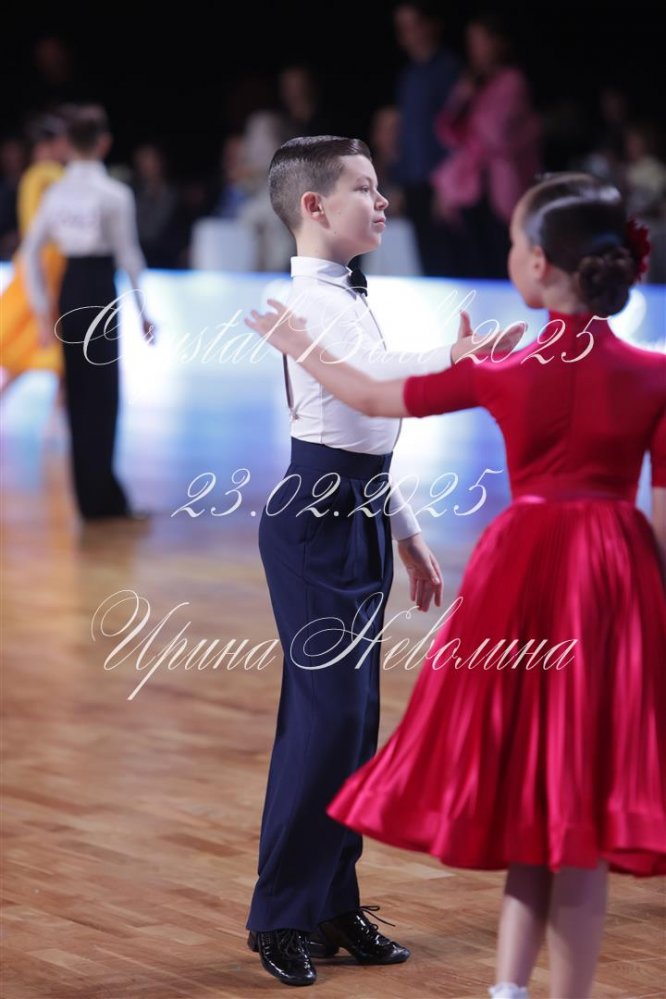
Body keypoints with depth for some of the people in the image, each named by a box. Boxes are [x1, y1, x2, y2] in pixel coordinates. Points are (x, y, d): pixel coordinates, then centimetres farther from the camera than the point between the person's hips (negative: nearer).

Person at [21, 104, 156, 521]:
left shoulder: (56, 192, 5)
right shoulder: (115, 193, -9)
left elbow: (31, 252, 7)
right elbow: (129, 256, -9)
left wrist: (44, 310, 13)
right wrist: (144, 312, -2)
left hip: (69, 291, 5)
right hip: (100, 289, -5)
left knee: (79, 393, 12)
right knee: (102, 395, 0)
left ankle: (92, 495, 18)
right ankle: (103, 497, 1)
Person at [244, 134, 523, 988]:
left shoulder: (345, 300, 18)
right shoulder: (313, 300, -12)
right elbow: (376, 374, -31)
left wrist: (406, 534, 24)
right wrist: (452, 363, -45)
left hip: (355, 517, 10)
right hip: (316, 518, -10)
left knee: (353, 715, 12)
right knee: (327, 713, -11)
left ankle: (333, 904, 20)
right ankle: (281, 916, -2)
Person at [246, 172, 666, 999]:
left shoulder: (502, 371, -5)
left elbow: (376, 399, 9)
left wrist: (300, 347, 25)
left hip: (524, 569, 0)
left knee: (532, 790, 12)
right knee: (579, 816, 4)